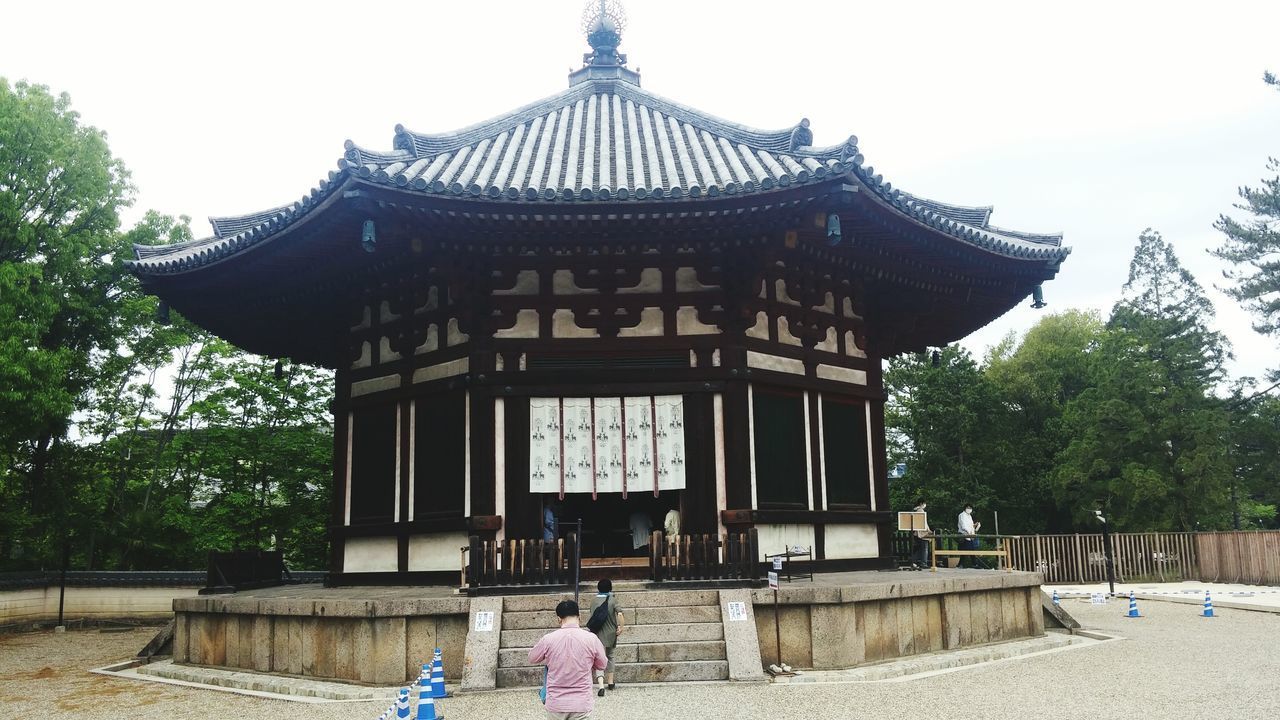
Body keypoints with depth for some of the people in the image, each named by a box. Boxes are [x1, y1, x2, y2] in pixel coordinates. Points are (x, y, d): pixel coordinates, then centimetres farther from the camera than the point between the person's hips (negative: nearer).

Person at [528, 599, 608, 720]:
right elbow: (603, 665, 8)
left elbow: (532, 658, 10)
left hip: (555, 704, 1)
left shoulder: (548, 639, -9)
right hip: (581, 705, -1)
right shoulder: (591, 639, -10)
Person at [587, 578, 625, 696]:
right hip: (611, 633, 1)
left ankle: (601, 685, -24)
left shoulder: (594, 601, 0)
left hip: (598, 634, -1)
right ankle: (610, 682, 31)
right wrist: (621, 627, -10)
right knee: (610, 656, 24)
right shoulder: (613, 600, -6)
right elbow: (619, 614, -20)